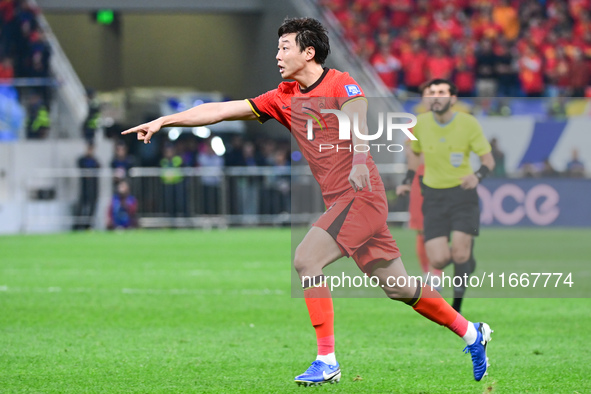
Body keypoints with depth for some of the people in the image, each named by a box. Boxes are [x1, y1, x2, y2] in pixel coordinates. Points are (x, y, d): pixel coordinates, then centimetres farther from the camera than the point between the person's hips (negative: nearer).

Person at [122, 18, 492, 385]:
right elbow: (220, 110, 14)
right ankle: (471, 332, 25)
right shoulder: (283, 98, 14)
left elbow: (358, 115, -25)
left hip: (361, 195, -7)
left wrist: (359, 159, -44)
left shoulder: (340, 83, -5)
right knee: (398, 287, 10)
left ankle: (327, 362, -20)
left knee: (306, 258, -20)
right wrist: (163, 121, 10)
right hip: (340, 201, 7)